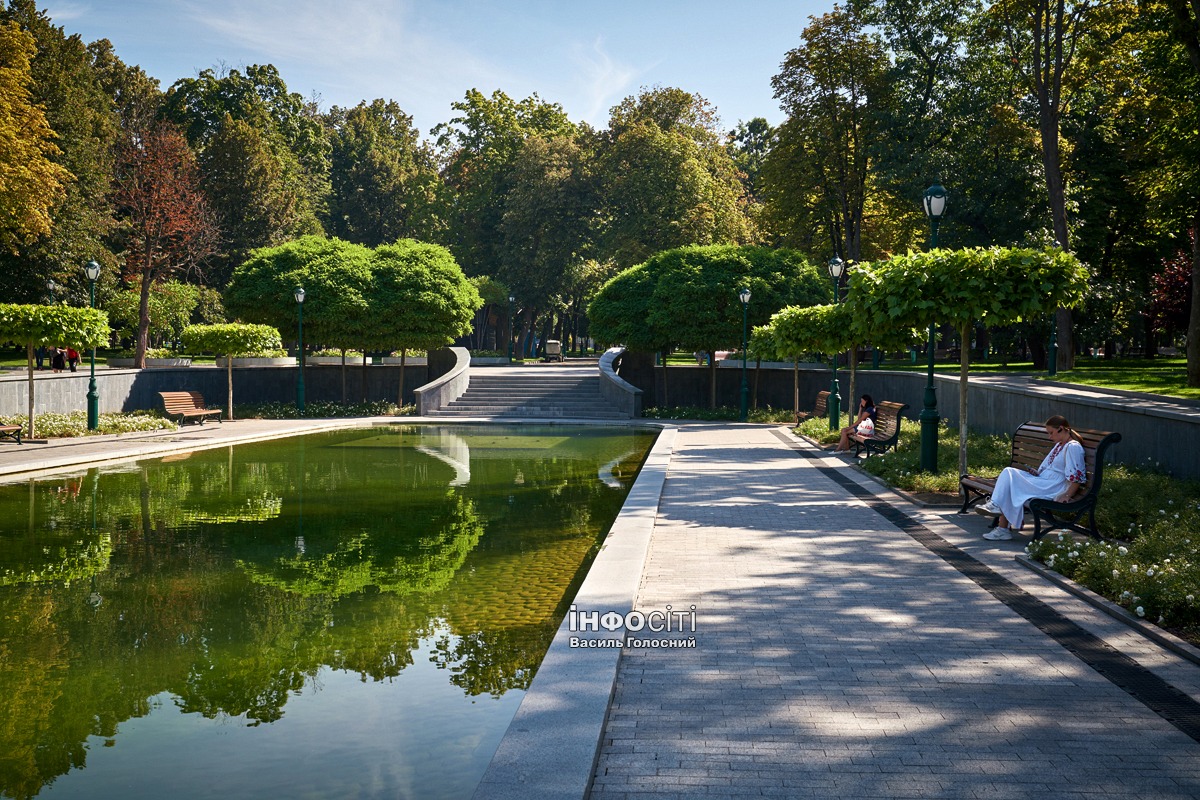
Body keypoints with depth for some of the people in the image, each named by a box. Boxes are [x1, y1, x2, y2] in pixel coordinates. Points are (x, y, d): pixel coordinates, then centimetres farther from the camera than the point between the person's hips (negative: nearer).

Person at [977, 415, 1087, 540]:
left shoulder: (1073, 447, -10)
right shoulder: (1059, 445, 21)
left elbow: (1077, 477, -17)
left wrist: (1067, 496, -22)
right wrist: (1037, 473, 8)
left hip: (1053, 489, -10)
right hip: (1042, 482, 10)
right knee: (1009, 471, -9)